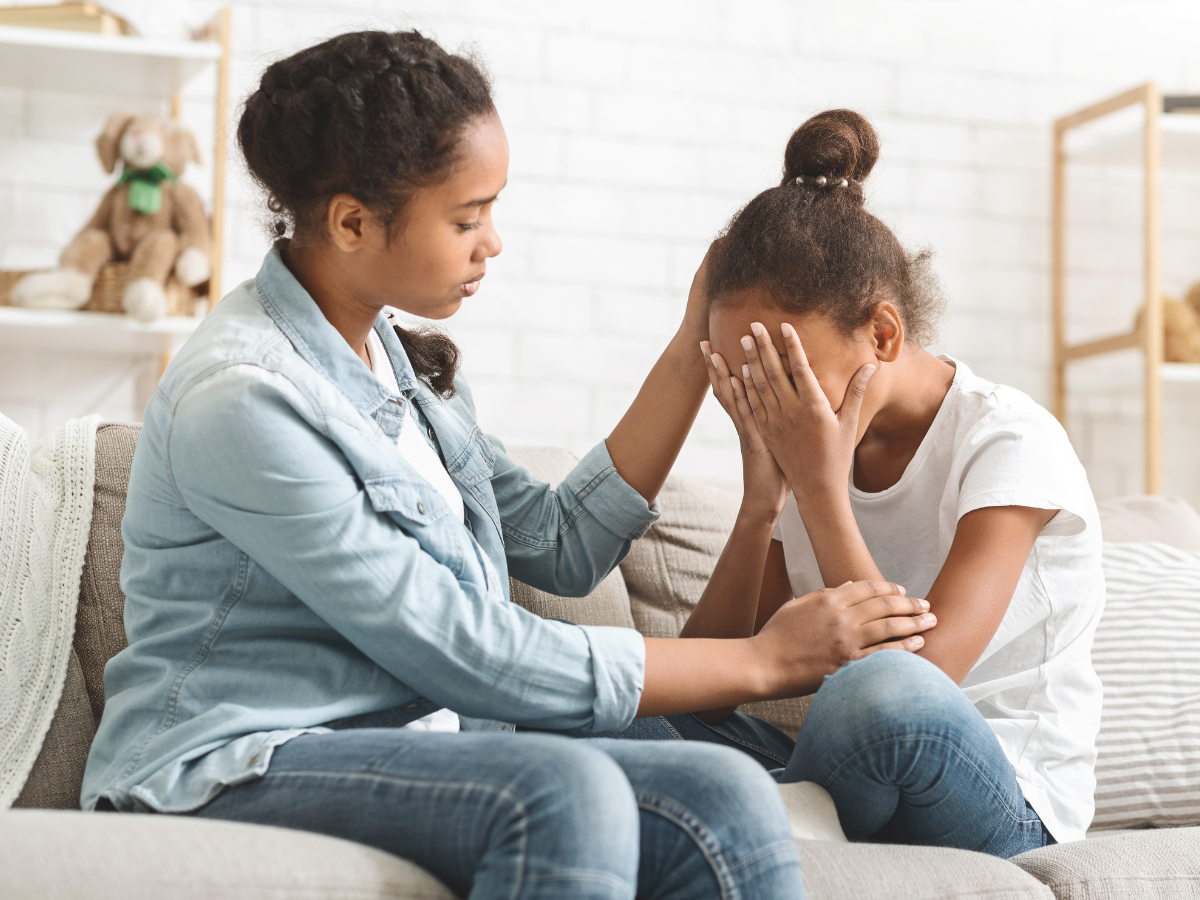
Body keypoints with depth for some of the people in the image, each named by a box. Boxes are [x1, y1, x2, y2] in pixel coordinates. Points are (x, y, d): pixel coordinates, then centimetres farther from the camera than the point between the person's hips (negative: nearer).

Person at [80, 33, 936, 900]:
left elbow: (561, 546, 15)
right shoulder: (243, 398, -16)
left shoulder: (396, 356, 12)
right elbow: (471, 657, -16)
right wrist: (764, 662, -10)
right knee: (564, 791, -36)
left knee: (726, 797, -20)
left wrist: (693, 355, 11)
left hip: (406, 744, 7)